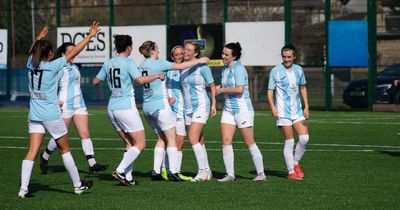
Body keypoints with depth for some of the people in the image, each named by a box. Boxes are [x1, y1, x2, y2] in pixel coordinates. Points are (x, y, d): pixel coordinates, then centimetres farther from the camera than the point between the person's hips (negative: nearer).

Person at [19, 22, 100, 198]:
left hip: (34, 116, 5)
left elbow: (31, 51, 26)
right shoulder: (52, 66, -11)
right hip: (51, 116, -5)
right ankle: (78, 185, 19)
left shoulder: (31, 64, 2)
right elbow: (74, 52, -8)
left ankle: (23, 188, -11)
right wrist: (90, 35, 0)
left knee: (32, 151, 1)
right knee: (65, 150, 9)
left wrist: (39, 38, 42)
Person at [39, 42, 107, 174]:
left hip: (79, 104, 7)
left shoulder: (74, 67, 15)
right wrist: (55, 101, -26)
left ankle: (92, 165, -11)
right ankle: (44, 157, 25)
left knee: (85, 134, -4)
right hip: (65, 106, -7)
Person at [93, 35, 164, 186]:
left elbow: (95, 82, 17)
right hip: (126, 107, -7)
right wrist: (157, 76, -7)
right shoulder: (128, 63, -9)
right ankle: (120, 171, -14)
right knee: (140, 144, -2)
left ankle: (128, 177, 4)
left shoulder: (108, 63, 9)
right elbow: (140, 80, -22)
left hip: (112, 108, 7)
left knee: (129, 144, 14)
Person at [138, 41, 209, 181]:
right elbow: (181, 66, -9)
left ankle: (156, 171, 7)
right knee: (171, 138, -1)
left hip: (147, 106, 7)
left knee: (161, 138, 14)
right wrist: (199, 61, 3)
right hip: (160, 105, -7)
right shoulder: (158, 64, -11)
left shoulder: (142, 66, 10)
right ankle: (173, 171, -6)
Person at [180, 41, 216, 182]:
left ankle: (202, 171, -12)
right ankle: (207, 171, 16)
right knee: (199, 141, 9)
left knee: (193, 139, -17)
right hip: (187, 108, 6)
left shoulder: (202, 67, -9)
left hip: (201, 106, -6)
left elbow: (212, 85, -2)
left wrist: (214, 103, -5)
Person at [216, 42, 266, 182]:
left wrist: (222, 90, -13)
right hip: (228, 109, 8)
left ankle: (261, 174, 8)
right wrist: (217, 87, 5)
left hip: (242, 109, -8)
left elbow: (239, 89, -25)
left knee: (249, 143, -1)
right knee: (226, 140, -2)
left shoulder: (238, 68, -15)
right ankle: (230, 174, 1)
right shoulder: (225, 69, 11)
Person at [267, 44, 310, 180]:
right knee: (289, 142, -3)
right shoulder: (276, 71, -5)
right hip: (283, 112, -5)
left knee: (304, 138, -6)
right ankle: (291, 172, 5)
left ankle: (295, 163, 15)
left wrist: (306, 106, 11)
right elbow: (270, 91, -5)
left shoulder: (298, 70, 10)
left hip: (297, 111, 5)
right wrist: (272, 107, -20)